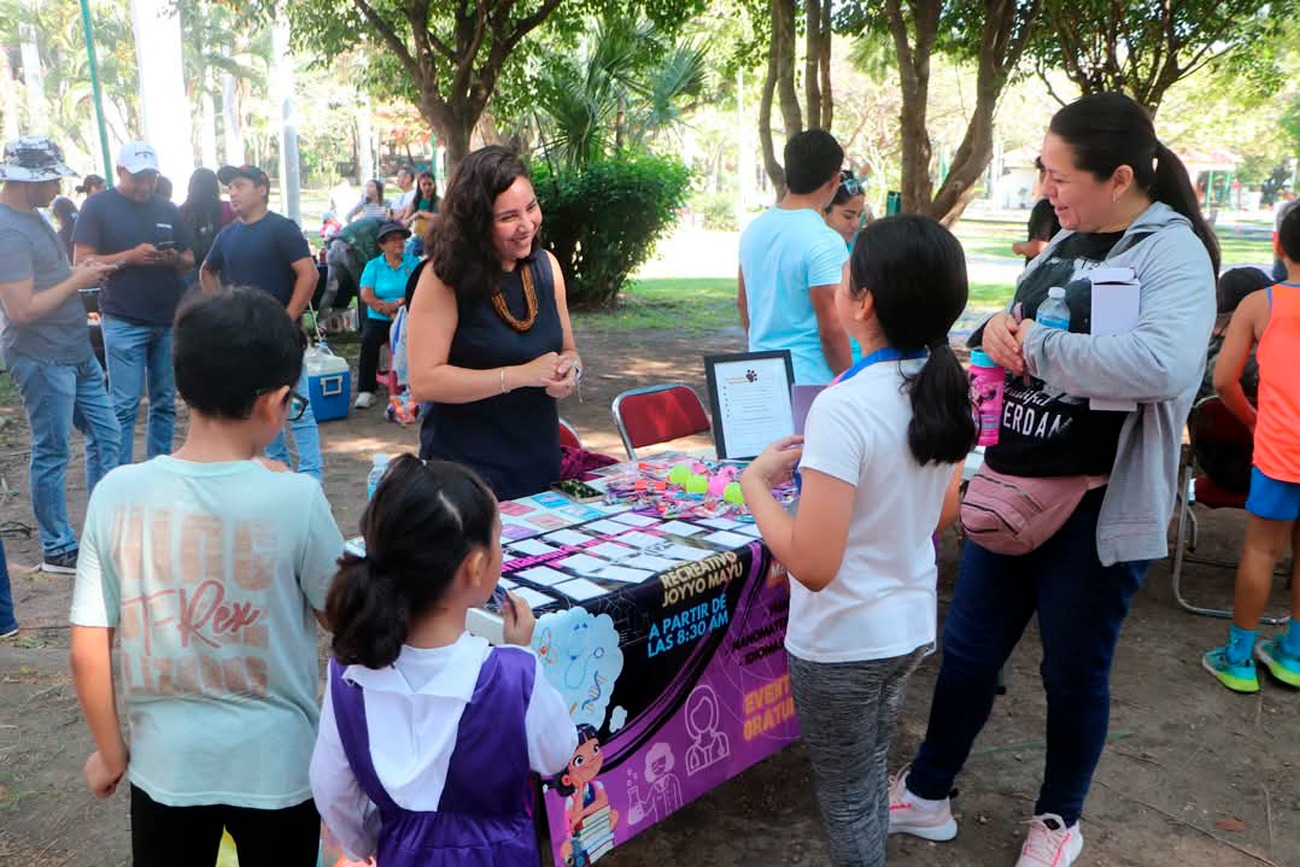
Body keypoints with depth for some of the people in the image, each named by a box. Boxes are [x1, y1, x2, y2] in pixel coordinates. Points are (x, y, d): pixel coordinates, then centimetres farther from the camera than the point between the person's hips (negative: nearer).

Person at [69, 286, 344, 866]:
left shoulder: (118, 493, -13)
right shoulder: (296, 499, -20)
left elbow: (88, 654, -6)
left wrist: (110, 754, 9)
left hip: (165, 763, 2)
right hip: (275, 765, -1)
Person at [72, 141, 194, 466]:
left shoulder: (167, 209, 12)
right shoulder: (98, 206, -1)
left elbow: (189, 261, 16)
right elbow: (81, 262, -5)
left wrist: (175, 259, -8)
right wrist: (129, 257, -19)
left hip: (169, 320, 5)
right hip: (123, 322, -4)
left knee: (165, 402, 10)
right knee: (124, 406, -5)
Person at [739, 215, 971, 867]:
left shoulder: (845, 407, -28)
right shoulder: (945, 389, -5)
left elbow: (813, 565, -29)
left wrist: (755, 483, -15)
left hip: (842, 643, -7)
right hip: (912, 625, 7)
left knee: (846, 799, 15)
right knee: (871, 777, 27)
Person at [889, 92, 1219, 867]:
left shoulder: (1173, 252, -16)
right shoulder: (1067, 243, 7)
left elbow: (1163, 364, -35)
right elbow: (1018, 334, 16)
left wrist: (1035, 343, -25)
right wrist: (995, 329, -8)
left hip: (1096, 508, -6)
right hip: (1009, 489, 7)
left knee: (1075, 672, 13)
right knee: (967, 650, 16)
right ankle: (926, 796, 34)